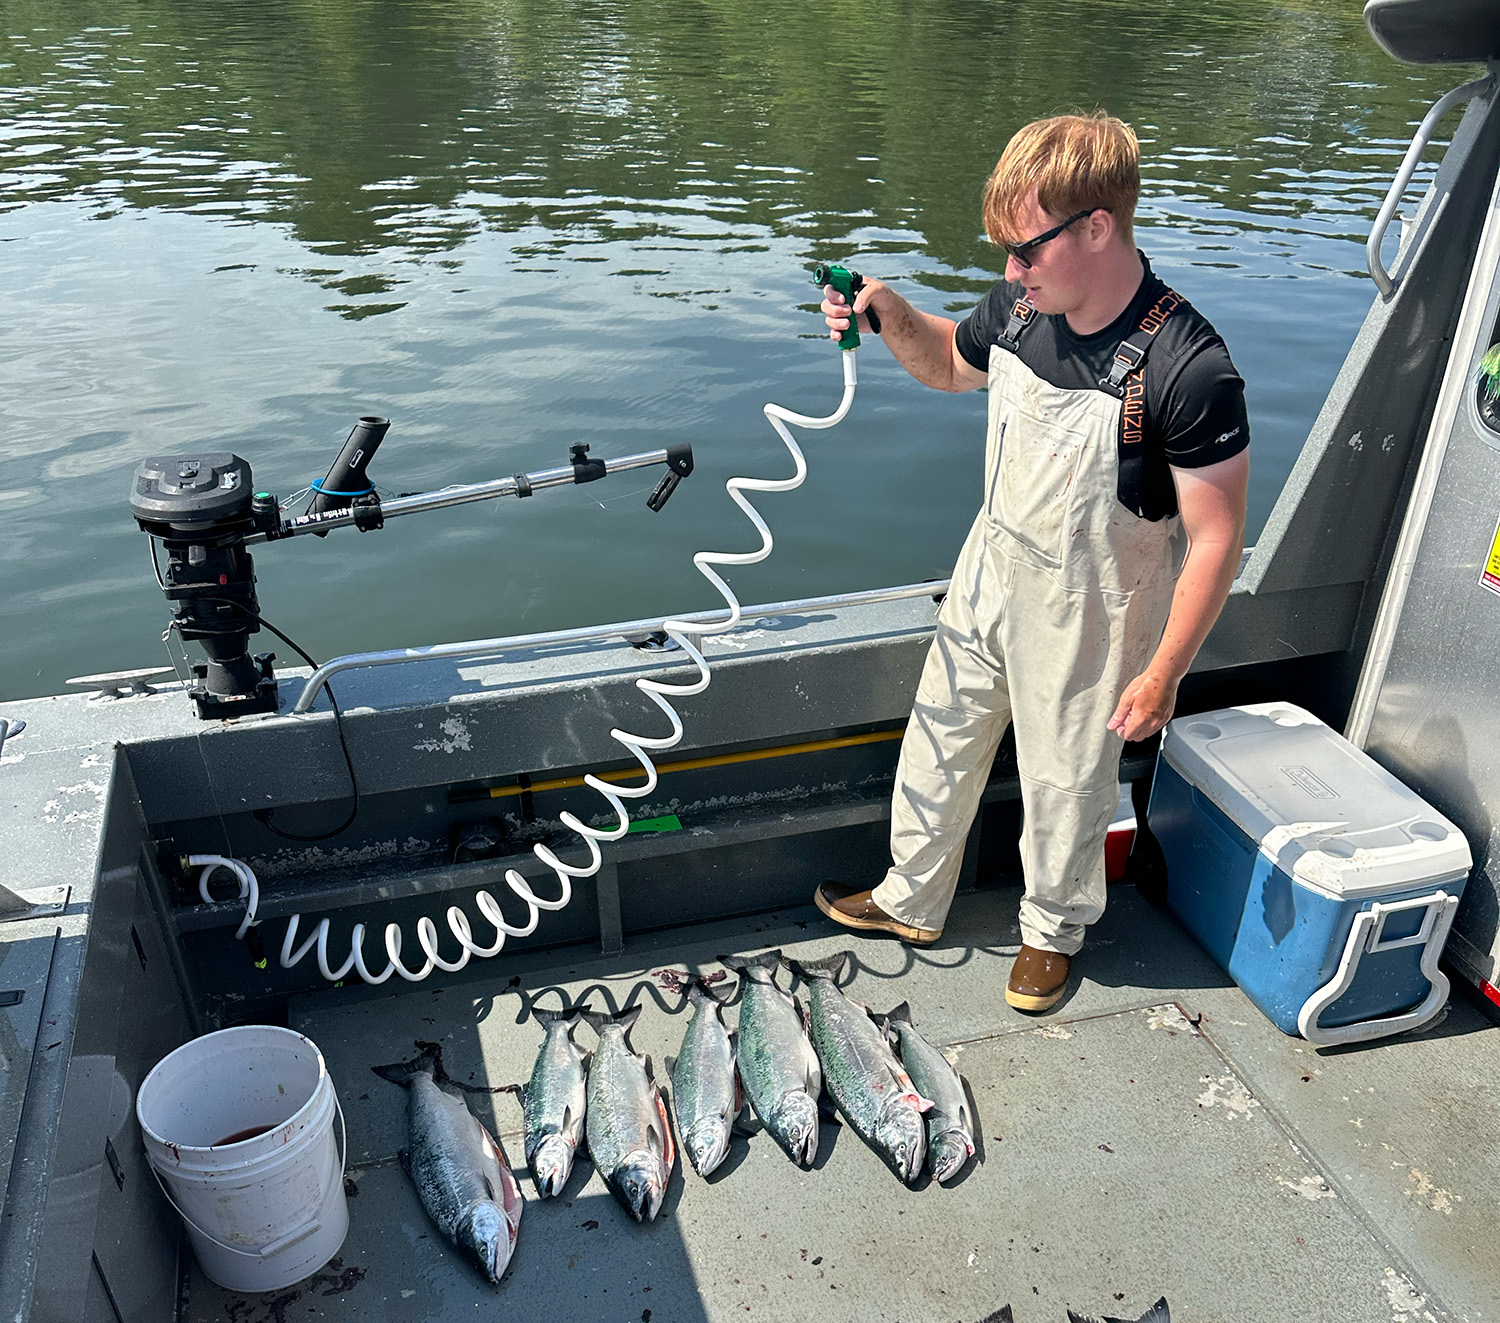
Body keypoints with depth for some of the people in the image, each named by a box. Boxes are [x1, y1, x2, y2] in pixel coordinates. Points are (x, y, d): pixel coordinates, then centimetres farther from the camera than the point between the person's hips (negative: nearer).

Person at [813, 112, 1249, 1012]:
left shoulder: (1188, 369, -29)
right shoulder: (1020, 306, -10)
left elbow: (1216, 538, -22)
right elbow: (952, 364, 13)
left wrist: (1164, 672, -17)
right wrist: (890, 315, -7)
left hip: (1088, 613, -6)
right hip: (992, 572, 6)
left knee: (1065, 778, 13)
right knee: (942, 737, 19)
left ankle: (1055, 928, 43)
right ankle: (912, 902, 43)